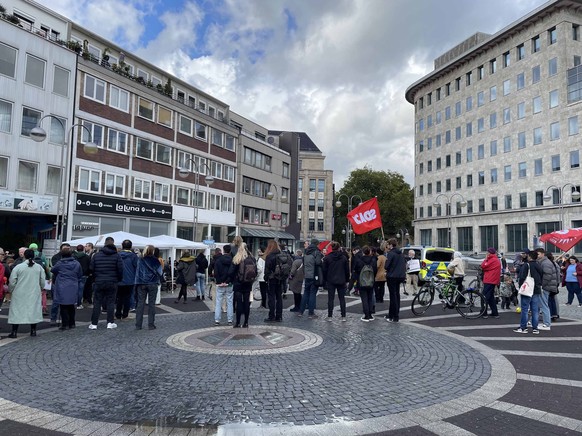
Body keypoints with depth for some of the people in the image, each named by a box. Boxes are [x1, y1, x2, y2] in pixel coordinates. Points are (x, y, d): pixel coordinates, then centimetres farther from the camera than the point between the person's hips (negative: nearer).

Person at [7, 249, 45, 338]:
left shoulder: (18, 267, -8)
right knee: (33, 310, 9)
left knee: (16, 311, 7)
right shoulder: (39, 267, -1)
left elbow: (12, 282, -5)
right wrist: (39, 289, 22)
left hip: (20, 294, -2)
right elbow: (42, 282, 3)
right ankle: (33, 330, 13)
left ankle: (14, 332, 7)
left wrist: (11, 291, 13)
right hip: (34, 294, 2)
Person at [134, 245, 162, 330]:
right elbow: (159, 272, -1)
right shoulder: (155, 260, -4)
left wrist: (137, 283, 15)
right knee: (151, 304, 4)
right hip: (152, 284, -1)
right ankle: (151, 325, 4)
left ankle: (138, 325, 6)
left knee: (140, 303, 6)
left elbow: (137, 272, 6)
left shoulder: (140, 260, 1)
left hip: (141, 284, 2)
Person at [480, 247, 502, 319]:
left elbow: (483, 266, -15)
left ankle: (484, 313, -8)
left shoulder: (493, 260, -15)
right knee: (491, 297, 16)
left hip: (489, 281, -10)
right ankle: (495, 313, 20)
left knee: (485, 297, -7)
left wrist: (486, 259, -6)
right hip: (493, 281, 10)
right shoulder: (497, 260, 18)